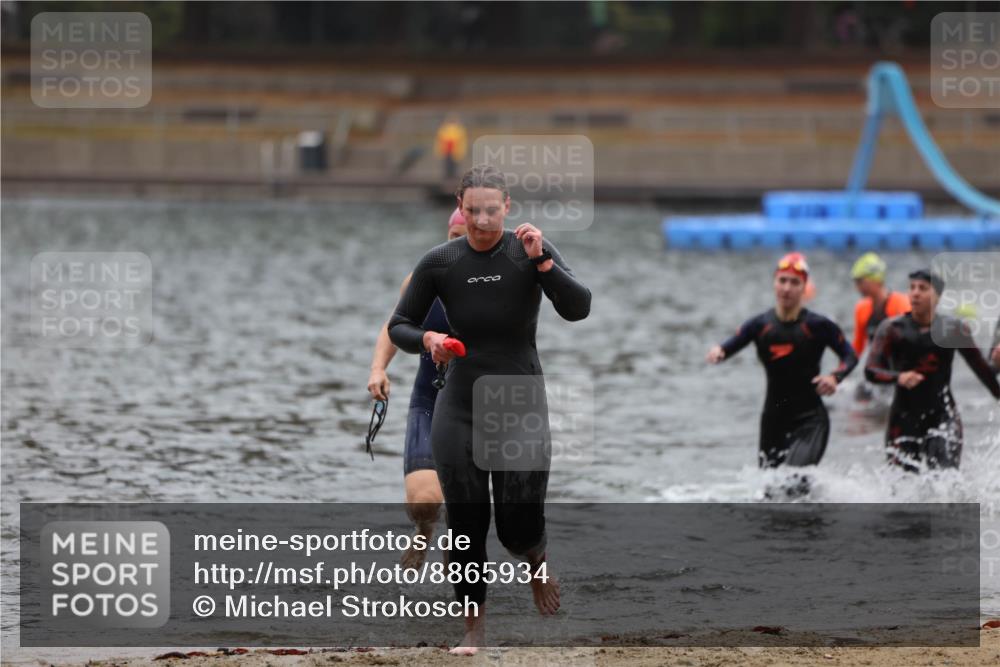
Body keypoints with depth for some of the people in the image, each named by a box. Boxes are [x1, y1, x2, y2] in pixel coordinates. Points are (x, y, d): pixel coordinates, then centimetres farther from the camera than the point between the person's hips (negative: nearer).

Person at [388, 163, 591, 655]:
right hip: (459, 407, 1)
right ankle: (474, 626, 17)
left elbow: (578, 309, -19)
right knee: (466, 524, 1)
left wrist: (542, 261, -30)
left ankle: (535, 561, 33)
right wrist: (426, 339, -18)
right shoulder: (439, 263, -5)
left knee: (519, 529, -4)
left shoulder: (529, 251, -8)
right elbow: (398, 327, 3)